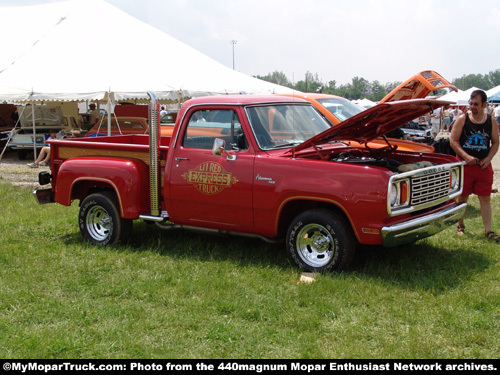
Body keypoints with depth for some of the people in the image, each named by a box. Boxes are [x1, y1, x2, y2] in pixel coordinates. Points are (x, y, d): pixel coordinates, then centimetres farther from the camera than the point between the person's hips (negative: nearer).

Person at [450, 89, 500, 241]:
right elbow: (453, 141, -6)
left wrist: (488, 159, -7)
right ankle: (460, 225, 24)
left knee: (485, 198, 2)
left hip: (484, 166, 1)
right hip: (465, 164, -1)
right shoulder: (462, 119, -5)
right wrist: (466, 157, -17)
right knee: (462, 196, 7)